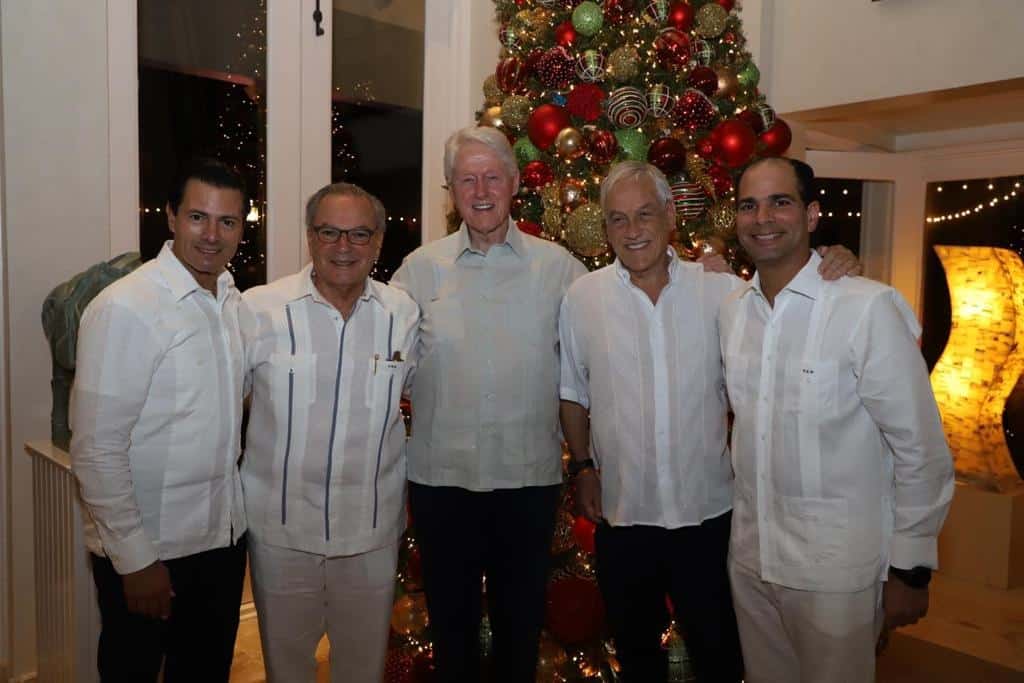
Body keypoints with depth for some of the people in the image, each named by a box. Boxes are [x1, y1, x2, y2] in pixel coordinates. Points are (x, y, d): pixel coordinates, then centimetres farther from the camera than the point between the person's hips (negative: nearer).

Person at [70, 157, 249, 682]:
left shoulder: (232, 299, 4)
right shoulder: (124, 309, -18)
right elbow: (96, 451, -18)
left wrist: (231, 507, 9)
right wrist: (135, 559, -16)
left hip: (225, 535, 6)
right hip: (147, 551, -6)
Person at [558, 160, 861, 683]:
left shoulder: (722, 291, -6)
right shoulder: (581, 298, -4)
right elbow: (573, 394, 5)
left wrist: (832, 275, -19)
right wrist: (582, 467, 2)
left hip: (708, 513, 0)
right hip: (622, 516, 1)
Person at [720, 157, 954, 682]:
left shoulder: (869, 308, -17)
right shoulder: (731, 309, 1)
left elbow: (921, 451, -13)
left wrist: (910, 570, -9)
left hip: (836, 570, -5)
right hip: (749, 556, 5)